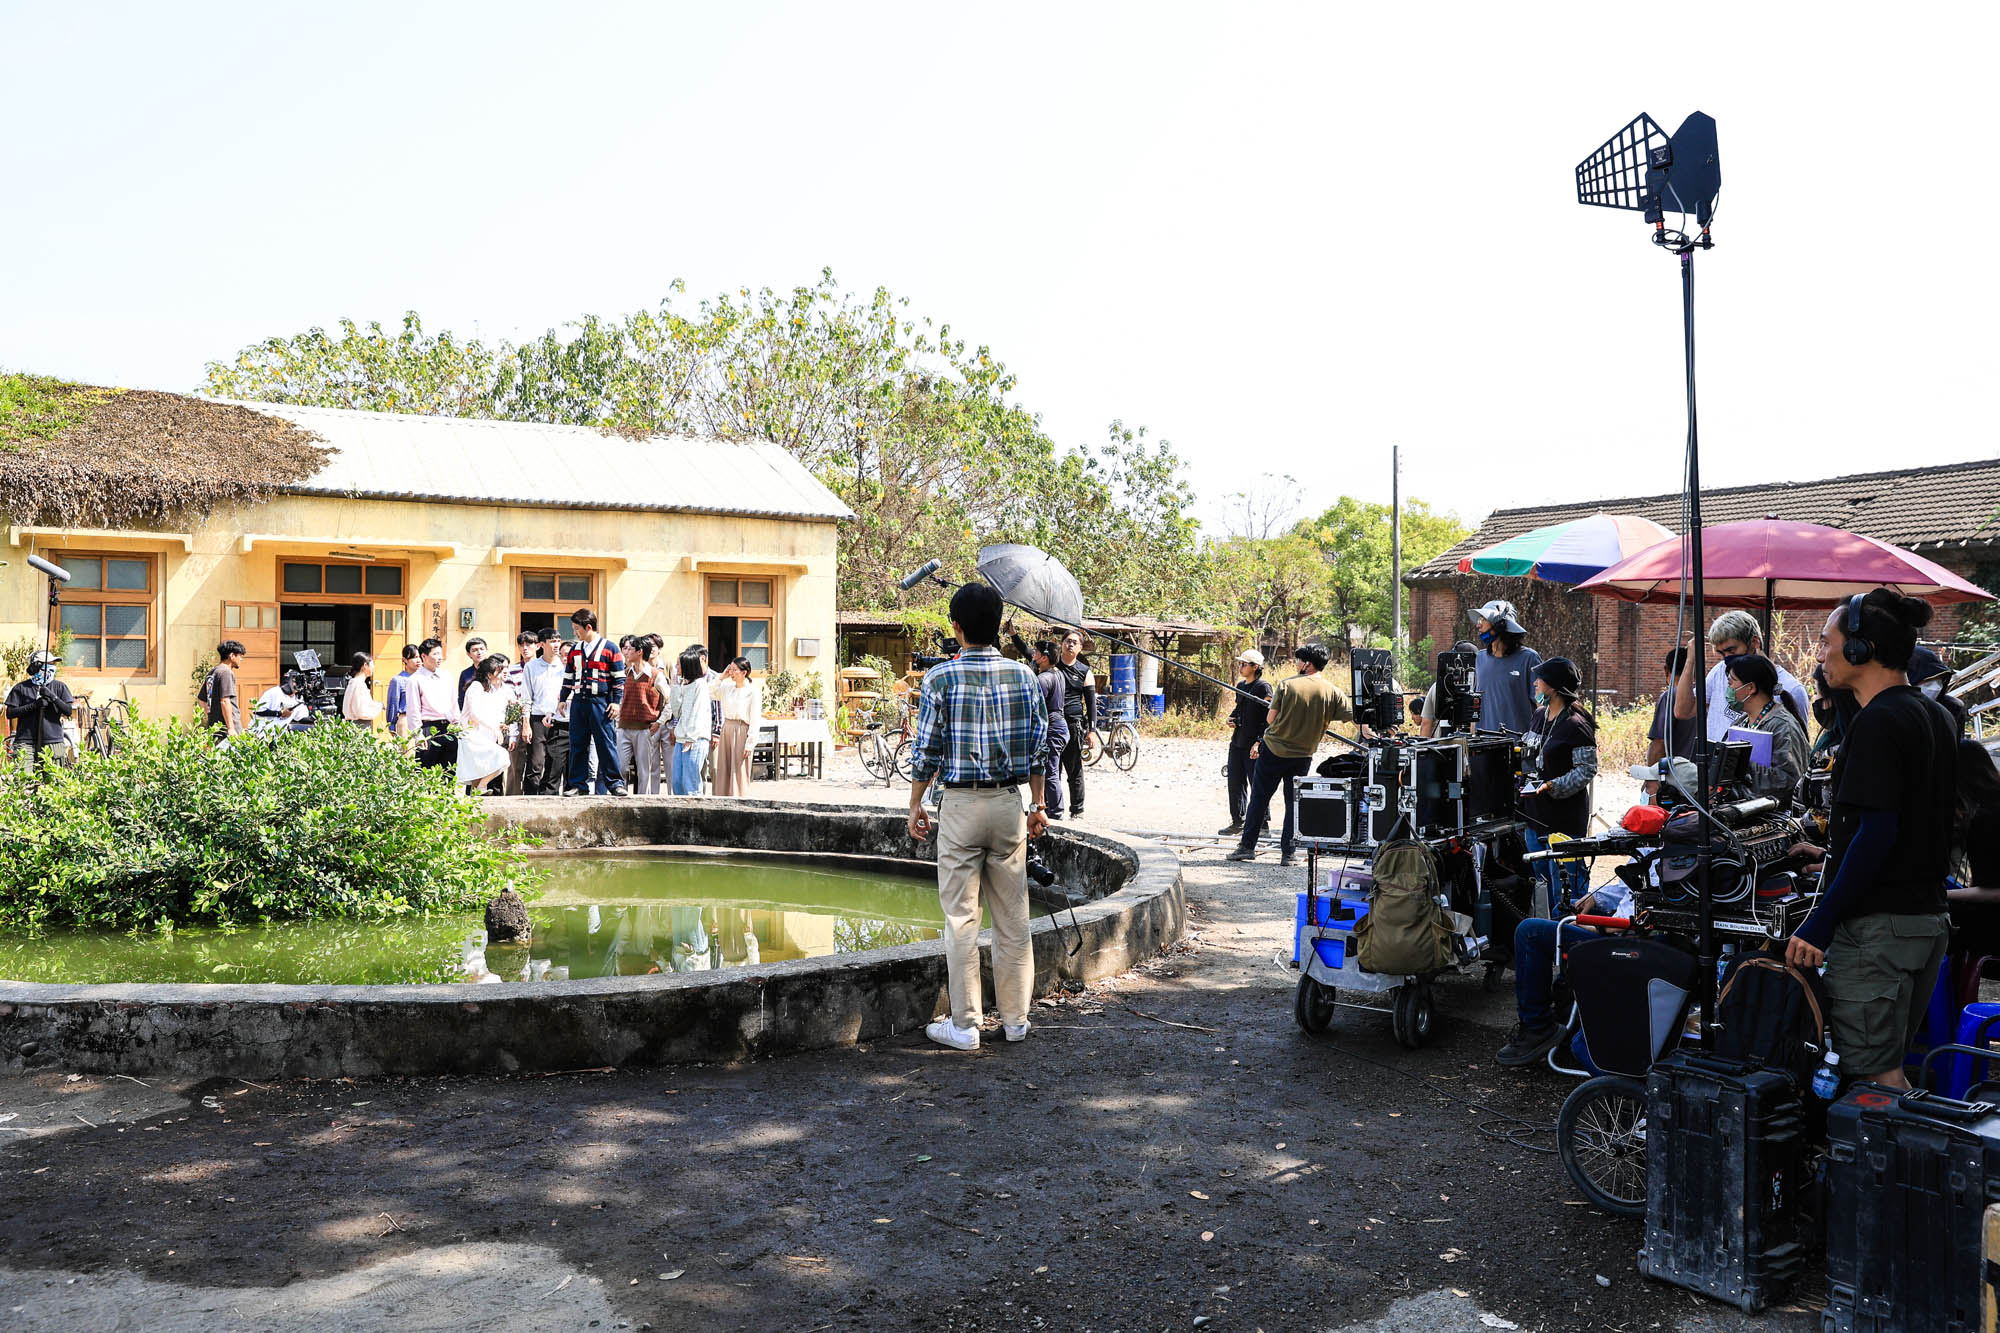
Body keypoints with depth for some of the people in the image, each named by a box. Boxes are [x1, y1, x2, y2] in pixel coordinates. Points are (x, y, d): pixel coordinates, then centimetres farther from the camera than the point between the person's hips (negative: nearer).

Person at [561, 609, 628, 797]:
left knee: (606, 743, -6)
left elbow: (619, 678, -1)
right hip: (578, 702, 5)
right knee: (577, 745, 5)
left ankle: (614, 783, -1)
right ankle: (579, 784, 12)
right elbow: (568, 677, 22)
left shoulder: (609, 648, -1)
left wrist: (616, 701, -7)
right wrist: (563, 699, 17)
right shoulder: (575, 649, 14)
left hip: (600, 702, -5)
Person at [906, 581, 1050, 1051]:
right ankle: (1015, 1019, 19)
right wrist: (1039, 804, 13)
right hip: (1009, 802, 3)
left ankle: (964, 1025, 8)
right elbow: (1039, 745, 4)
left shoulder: (941, 677, -8)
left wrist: (915, 805, 5)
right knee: (1013, 916, 10)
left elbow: (927, 750, -6)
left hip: (961, 805, -3)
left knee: (961, 917, 3)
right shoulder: (1023, 674, 1)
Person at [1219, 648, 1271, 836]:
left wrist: (1259, 742, -21)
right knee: (1235, 782, 10)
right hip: (1237, 743, 8)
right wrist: (1231, 718, 8)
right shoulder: (1241, 685, 13)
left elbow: (1269, 718, -15)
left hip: (1254, 745, -8)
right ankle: (1237, 822, 20)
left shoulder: (1263, 688, -12)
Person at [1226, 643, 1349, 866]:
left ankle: (1248, 846, 13)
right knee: (1294, 803, 11)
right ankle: (1287, 853, 9)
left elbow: (1270, 718, -8)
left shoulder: (1286, 685, -10)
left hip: (1274, 750, -2)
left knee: (1259, 798, 9)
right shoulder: (1331, 692, -4)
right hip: (1302, 756, 2)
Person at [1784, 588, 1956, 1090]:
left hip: (1877, 925, -10)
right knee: (1890, 1065, 18)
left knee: (1873, 1076, -5)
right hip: (1930, 917, 10)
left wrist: (1820, 923, -20)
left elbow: (1877, 832, -22)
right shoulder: (1935, 717, 14)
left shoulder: (1878, 721, -16)